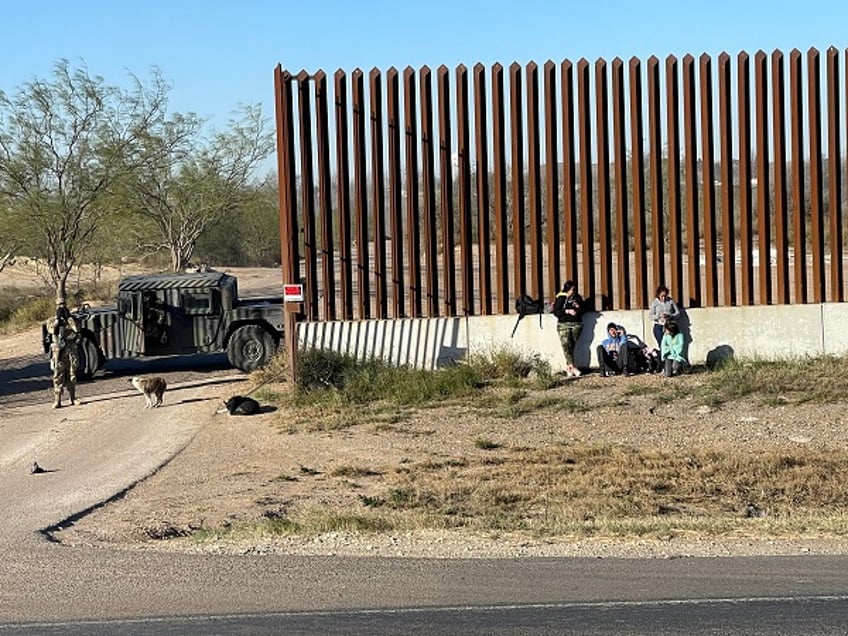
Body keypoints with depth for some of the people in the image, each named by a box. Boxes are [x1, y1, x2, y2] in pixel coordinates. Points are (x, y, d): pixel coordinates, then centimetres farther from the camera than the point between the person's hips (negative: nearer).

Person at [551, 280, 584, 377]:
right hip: (564, 324, -3)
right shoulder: (561, 298, 1)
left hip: (576, 324, 3)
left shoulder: (577, 297, 12)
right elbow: (556, 312, -6)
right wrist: (567, 311, -16)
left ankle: (568, 367, 4)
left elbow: (583, 310, 17)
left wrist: (578, 308, -4)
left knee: (572, 346, -2)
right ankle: (572, 367, -21)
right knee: (566, 345, -15)